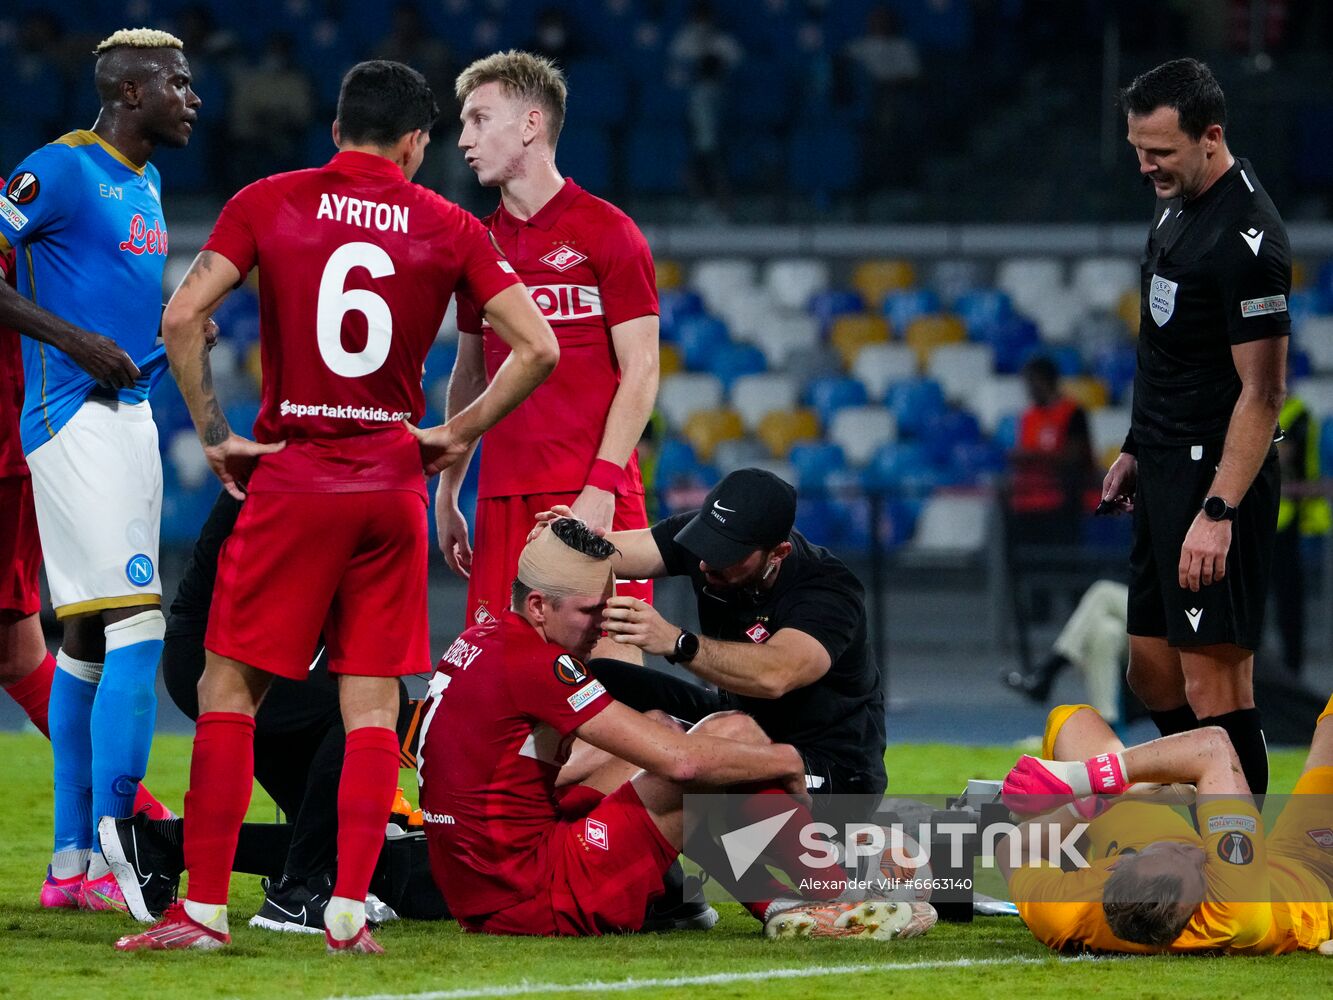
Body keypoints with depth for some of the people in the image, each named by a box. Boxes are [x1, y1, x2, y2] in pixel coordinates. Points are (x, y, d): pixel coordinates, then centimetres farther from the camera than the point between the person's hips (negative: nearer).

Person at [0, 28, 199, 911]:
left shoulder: (144, 181, 17)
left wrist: (168, 323, 12)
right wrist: (78, 340, -19)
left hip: (129, 416, 10)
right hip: (77, 419, -10)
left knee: (88, 639, 11)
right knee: (136, 628, -16)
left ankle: (71, 864, 15)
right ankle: (108, 852, -18)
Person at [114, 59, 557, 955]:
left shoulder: (267, 204, 1)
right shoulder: (448, 227, 4)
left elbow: (183, 318, -9)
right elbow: (538, 349, -1)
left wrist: (215, 435, -1)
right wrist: (459, 434, 7)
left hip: (291, 476, -2)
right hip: (394, 479, 2)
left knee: (230, 688, 4)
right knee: (373, 703, 6)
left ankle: (205, 907, 0)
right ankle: (349, 911, -1)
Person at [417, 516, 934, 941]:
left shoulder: (478, 643, 12)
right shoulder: (534, 663, -18)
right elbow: (682, 760, -20)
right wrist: (785, 760, -3)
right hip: (537, 898, -10)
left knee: (658, 727, 22)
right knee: (733, 732, -7)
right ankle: (833, 905, 6)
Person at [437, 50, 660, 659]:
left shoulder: (605, 232, -2)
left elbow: (641, 372, -6)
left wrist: (600, 488, -15)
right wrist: (446, 495, 17)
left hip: (595, 499, -5)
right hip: (503, 497, 5)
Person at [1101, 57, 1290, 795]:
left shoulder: (1247, 238, -19)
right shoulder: (1177, 207, 12)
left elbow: (1261, 390, -21)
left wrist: (1218, 512, -25)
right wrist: (1139, 450, 23)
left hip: (1218, 477, -10)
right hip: (1168, 471, 10)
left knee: (1213, 686, -11)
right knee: (1152, 672, 14)